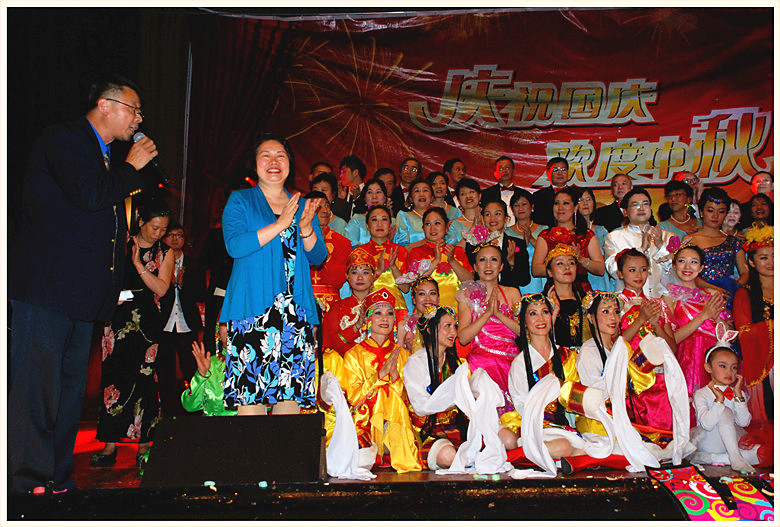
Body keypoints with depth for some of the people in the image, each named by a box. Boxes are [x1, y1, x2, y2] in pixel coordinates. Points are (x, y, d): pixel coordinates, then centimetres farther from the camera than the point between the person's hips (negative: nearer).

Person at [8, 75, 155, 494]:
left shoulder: (107, 158, 23)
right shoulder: (63, 139, -5)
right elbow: (88, 194, -20)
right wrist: (130, 167, -8)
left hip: (81, 292, 9)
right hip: (48, 284, -9)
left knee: (71, 385, 9)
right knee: (38, 382, -6)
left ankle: (59, 478, 16)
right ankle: (31, 481, 1)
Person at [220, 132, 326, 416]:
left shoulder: (303, 206, 19)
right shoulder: (240, 201, 9)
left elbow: (318, 258, 13)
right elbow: (234, 246, -8)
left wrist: (306, 227, -6)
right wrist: (280, 225, -11)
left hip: (296, 313, 3)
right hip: (252, 309, -3)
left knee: (292, 390, -1)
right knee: (251, 396, -8)